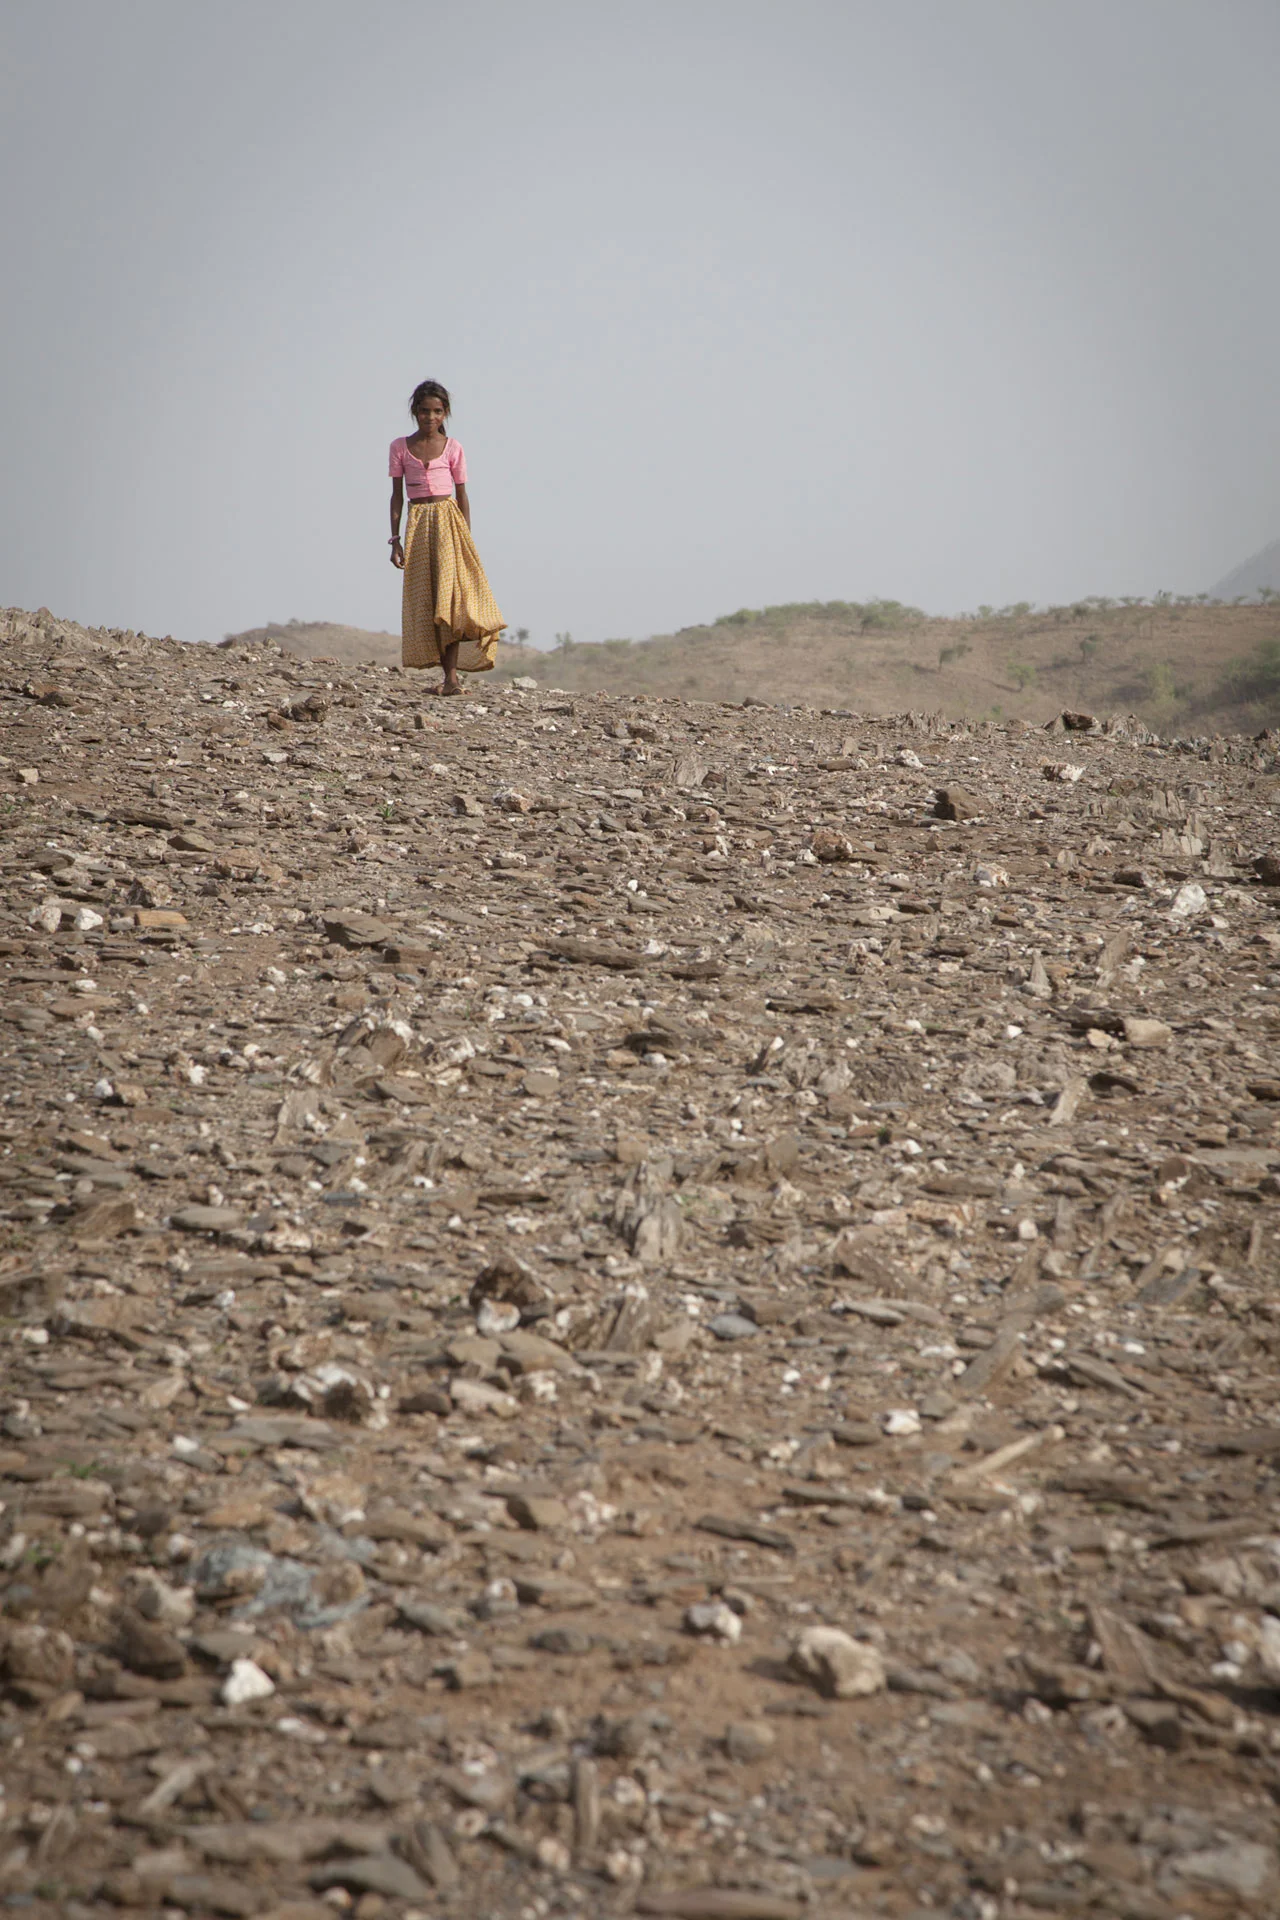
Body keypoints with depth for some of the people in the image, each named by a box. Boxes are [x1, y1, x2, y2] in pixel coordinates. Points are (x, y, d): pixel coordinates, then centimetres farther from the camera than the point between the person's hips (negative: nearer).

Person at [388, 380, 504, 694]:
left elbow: (462, 496, 7)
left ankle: (451, 677, -19)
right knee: (425, 599, 0)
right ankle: (449, 675, 5)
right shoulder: (400, 448, 7)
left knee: (449, 593, -15)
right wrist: (395, 540, 3)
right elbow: (397, 495, 8)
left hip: (448, 520, -2)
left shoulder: (452, 448, 5)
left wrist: (467, 540, 2)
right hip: (418, 524, 2)